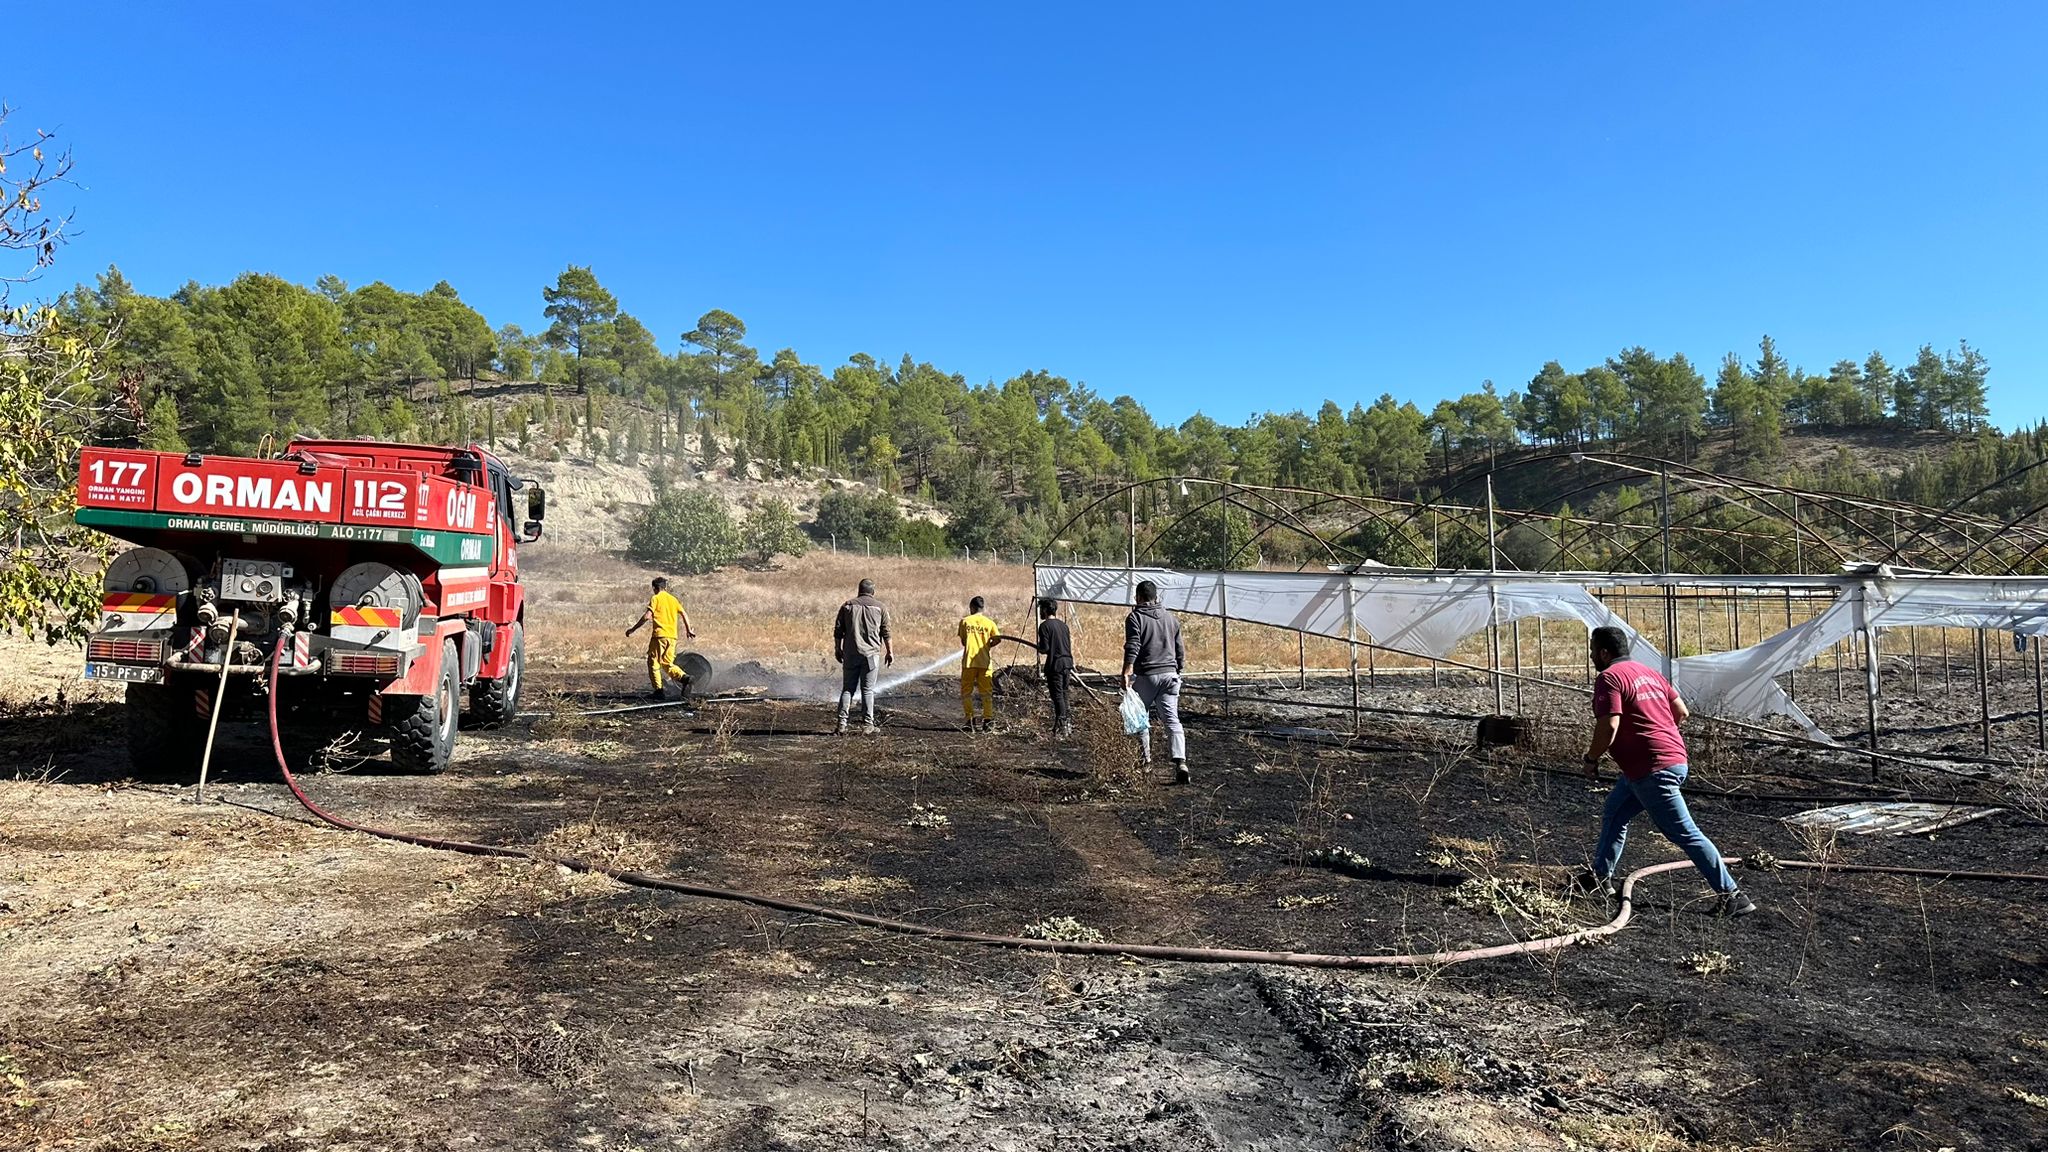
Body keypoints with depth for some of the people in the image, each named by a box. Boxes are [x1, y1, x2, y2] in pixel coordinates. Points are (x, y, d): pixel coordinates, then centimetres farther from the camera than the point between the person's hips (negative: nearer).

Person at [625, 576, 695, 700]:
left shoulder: (655, 598, -3)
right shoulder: (673, 599, 15)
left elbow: (647, 616, -12)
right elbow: (684, 614, 15)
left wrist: (633, 629, -6)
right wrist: (688, 631, 26)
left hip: (659, 635, -6)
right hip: (672, 636, 6)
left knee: (653, 662, 4)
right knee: (667, 663, 14)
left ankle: (659, 690, -2)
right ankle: (684, 677, -10)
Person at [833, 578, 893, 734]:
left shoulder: (847, 605, 8)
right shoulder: (880, 607, 3)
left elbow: (838, 630, 7)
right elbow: (886, 632, 1)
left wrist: (837, 649, 15)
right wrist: (889, 652, 7)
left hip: (850, 654, 2)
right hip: (871, 654, -1)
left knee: (847, 688, 7)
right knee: (867, 690, 3)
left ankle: (842, 723, 0)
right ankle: (868, 724, 2)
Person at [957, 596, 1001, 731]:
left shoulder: (965, 621, 1)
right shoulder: (989, 622, 3)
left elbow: (963, 641, 4)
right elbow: (997, 638, -8)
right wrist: (987, 646, 10)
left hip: (968, 661, -1)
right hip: (985, 662, 1)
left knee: (966, 692, 9)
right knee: (986, 693, 7)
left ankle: (970, 721, 4)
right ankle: (988, 721, 2)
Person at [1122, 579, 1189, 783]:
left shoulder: (1135, 617, -3)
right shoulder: (1170, 617, 14)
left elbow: (1132, 647, -15)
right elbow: (1180, 649, 18)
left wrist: (1127, 673, -20)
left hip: (1145, 675, -4)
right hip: (1170, 674, 4)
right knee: (1172, 720, -1)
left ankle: (1145, 760, 20)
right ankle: (1180, 763, -17)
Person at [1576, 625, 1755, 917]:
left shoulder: (1609, 678, -12)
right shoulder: (1647, 671, 16)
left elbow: (1609, 727, -22)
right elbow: (1682, 711, 16)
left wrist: (1591, 759, -7)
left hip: (1651, 769, -11)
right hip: (1674, 757, 11)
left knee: (1685, 835, -6)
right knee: (1613, 815, 21)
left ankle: (1733, 896, -3)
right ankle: (1601, 879, 27)